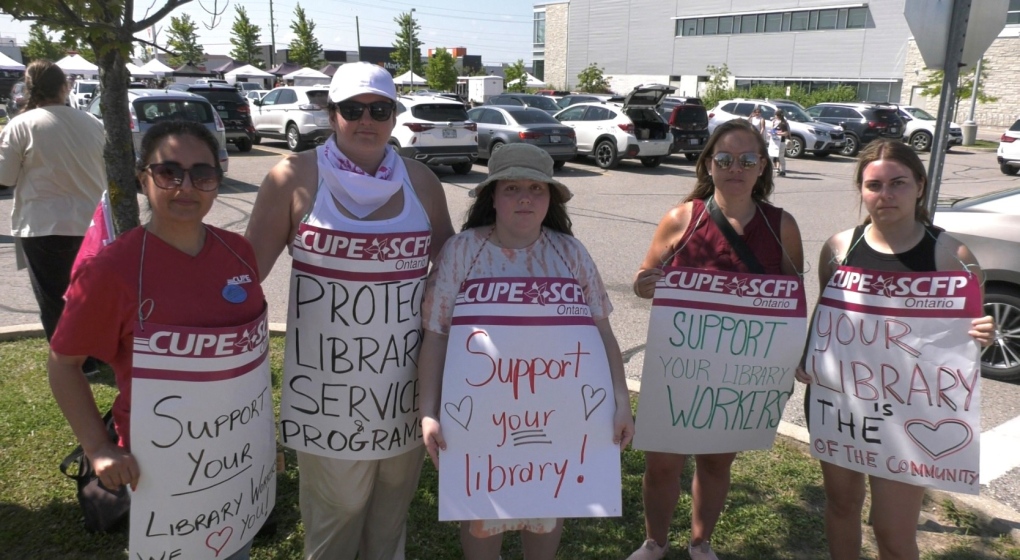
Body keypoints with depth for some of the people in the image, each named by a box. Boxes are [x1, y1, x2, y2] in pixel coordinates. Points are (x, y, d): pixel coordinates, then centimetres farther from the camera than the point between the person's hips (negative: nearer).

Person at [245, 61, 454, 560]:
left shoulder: (420, 181, 2)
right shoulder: (295, 177, -8)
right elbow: (247, 270, -4)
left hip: (405, 378, 4)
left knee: (393, 501, 20)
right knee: (336, 506, 10)